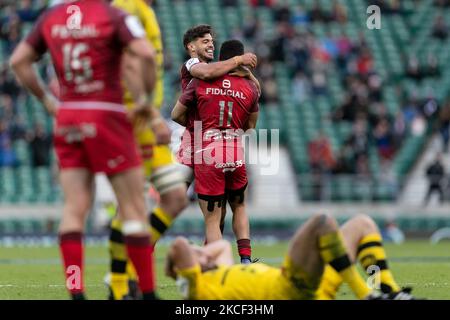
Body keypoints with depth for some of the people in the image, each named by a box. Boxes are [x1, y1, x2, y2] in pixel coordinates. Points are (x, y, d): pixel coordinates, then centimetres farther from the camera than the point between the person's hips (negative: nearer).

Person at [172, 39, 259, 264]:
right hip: (237, 155, 2)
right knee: (239, 206, 26)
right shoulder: (250, 88, 4)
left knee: (212, 220, 2)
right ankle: (246, 260, 14)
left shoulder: (199, 82, -1)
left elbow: (176, 115, 9)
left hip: (208, 154, -2)